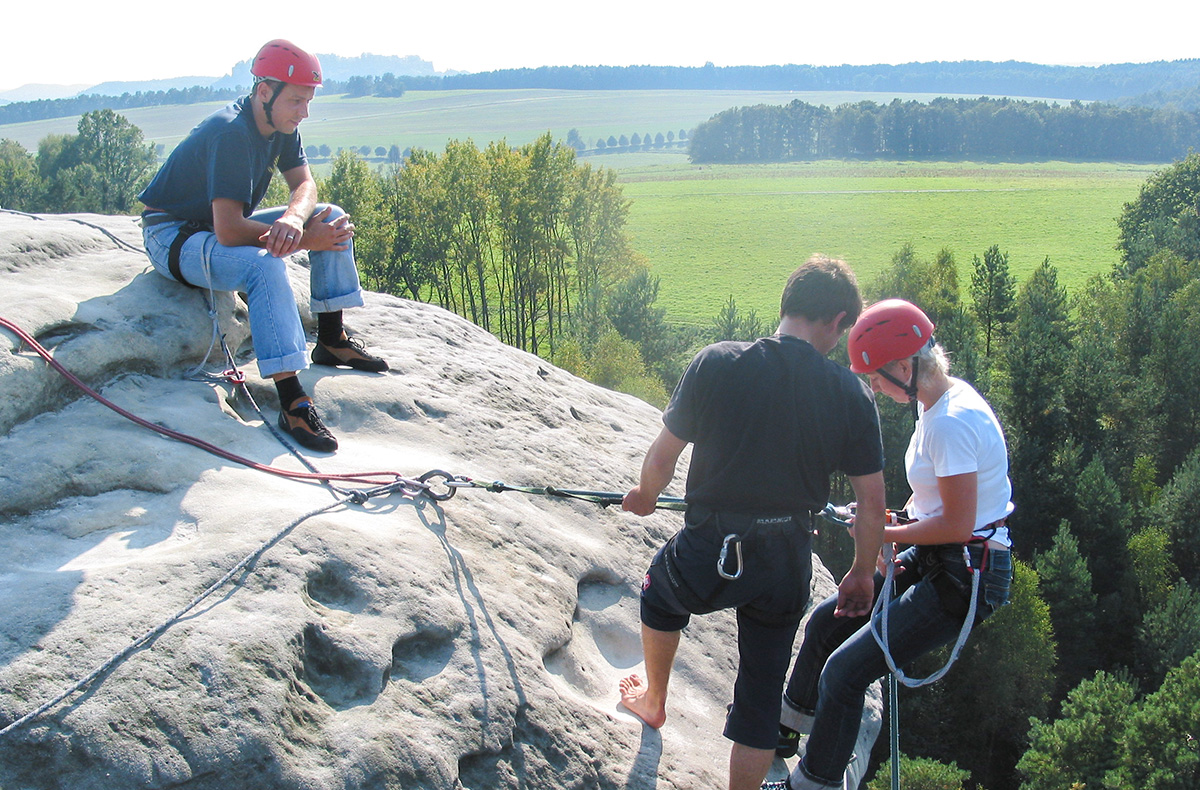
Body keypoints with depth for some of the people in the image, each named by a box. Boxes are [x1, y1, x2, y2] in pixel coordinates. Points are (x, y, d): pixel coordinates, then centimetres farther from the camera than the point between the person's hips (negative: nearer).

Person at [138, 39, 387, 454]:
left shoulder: (281, 125, -3)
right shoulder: (231, 134, -30)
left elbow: (304, 184, -4)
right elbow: (229, 231, -35)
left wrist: (293, 218, -28)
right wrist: (306, 240, -29)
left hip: (224, 227, 9)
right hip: (174, 237, -9)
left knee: (333, 219, 1)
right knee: (264, 264, -37)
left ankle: (332, 341, 8)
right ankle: (292, 402, -40)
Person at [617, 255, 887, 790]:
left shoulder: (716, 364, -14)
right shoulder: (853, 396, -8)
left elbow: (662, 457, -6)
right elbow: (872, 503, -2)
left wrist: (645, 495, 17)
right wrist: (862, 574, 15)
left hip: (706, 556, 0)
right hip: (785, 567, 1)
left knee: (661, 593, 34)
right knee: (761, 695, 19)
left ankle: (653, 701, 54)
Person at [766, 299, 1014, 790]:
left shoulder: (951, 423, -26)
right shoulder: (940, 397, 5)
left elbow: (957, 525, -25)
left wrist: (882, 532, -13)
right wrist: (902, 518, 4)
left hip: (965, 579, -10)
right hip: (932, 562, 10)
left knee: (844, 672, -10)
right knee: (826, 621, 19)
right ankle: (788, 727, 40)